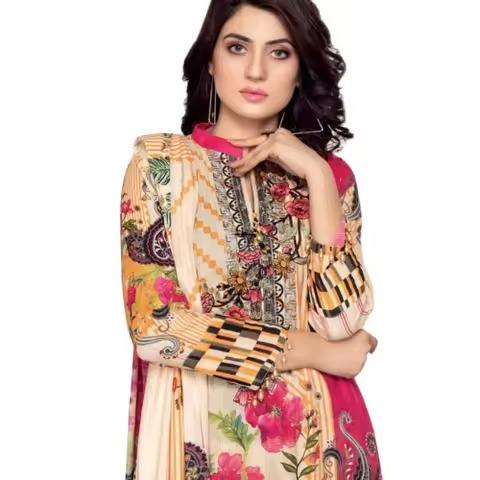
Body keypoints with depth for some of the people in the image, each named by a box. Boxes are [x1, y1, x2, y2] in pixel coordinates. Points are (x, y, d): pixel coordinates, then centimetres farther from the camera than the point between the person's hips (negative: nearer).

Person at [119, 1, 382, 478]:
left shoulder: (331, 173, 2)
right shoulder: (159, 162, -5)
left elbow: (341, 320, -9)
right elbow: (153, 324, -14)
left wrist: (315, 175, -13)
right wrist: (317, 351, -10)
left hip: (313, 436, 2)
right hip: (200, 436, -2)